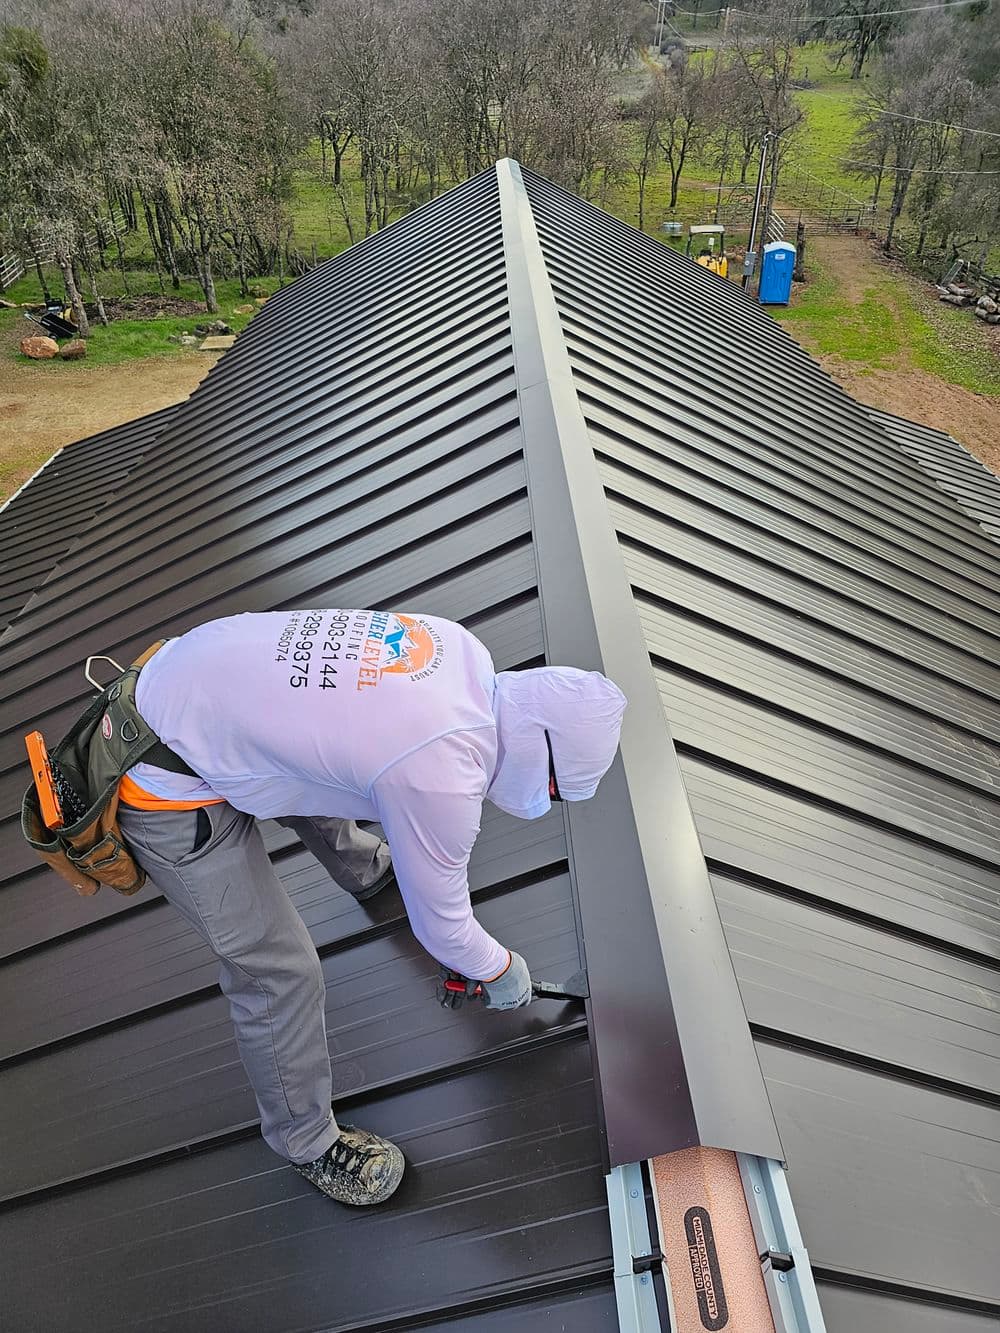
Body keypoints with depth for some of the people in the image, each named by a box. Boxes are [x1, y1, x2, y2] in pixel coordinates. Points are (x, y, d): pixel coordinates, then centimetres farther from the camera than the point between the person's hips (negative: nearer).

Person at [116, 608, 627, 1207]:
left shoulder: (458, 645, -8)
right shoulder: (441, 779, -30)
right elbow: (438, 927, -12)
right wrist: (503, 972, 9)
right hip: (167, 793, -8)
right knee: (278, 970, 1)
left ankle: (364, 867, 66)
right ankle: (307, 1141, 29)